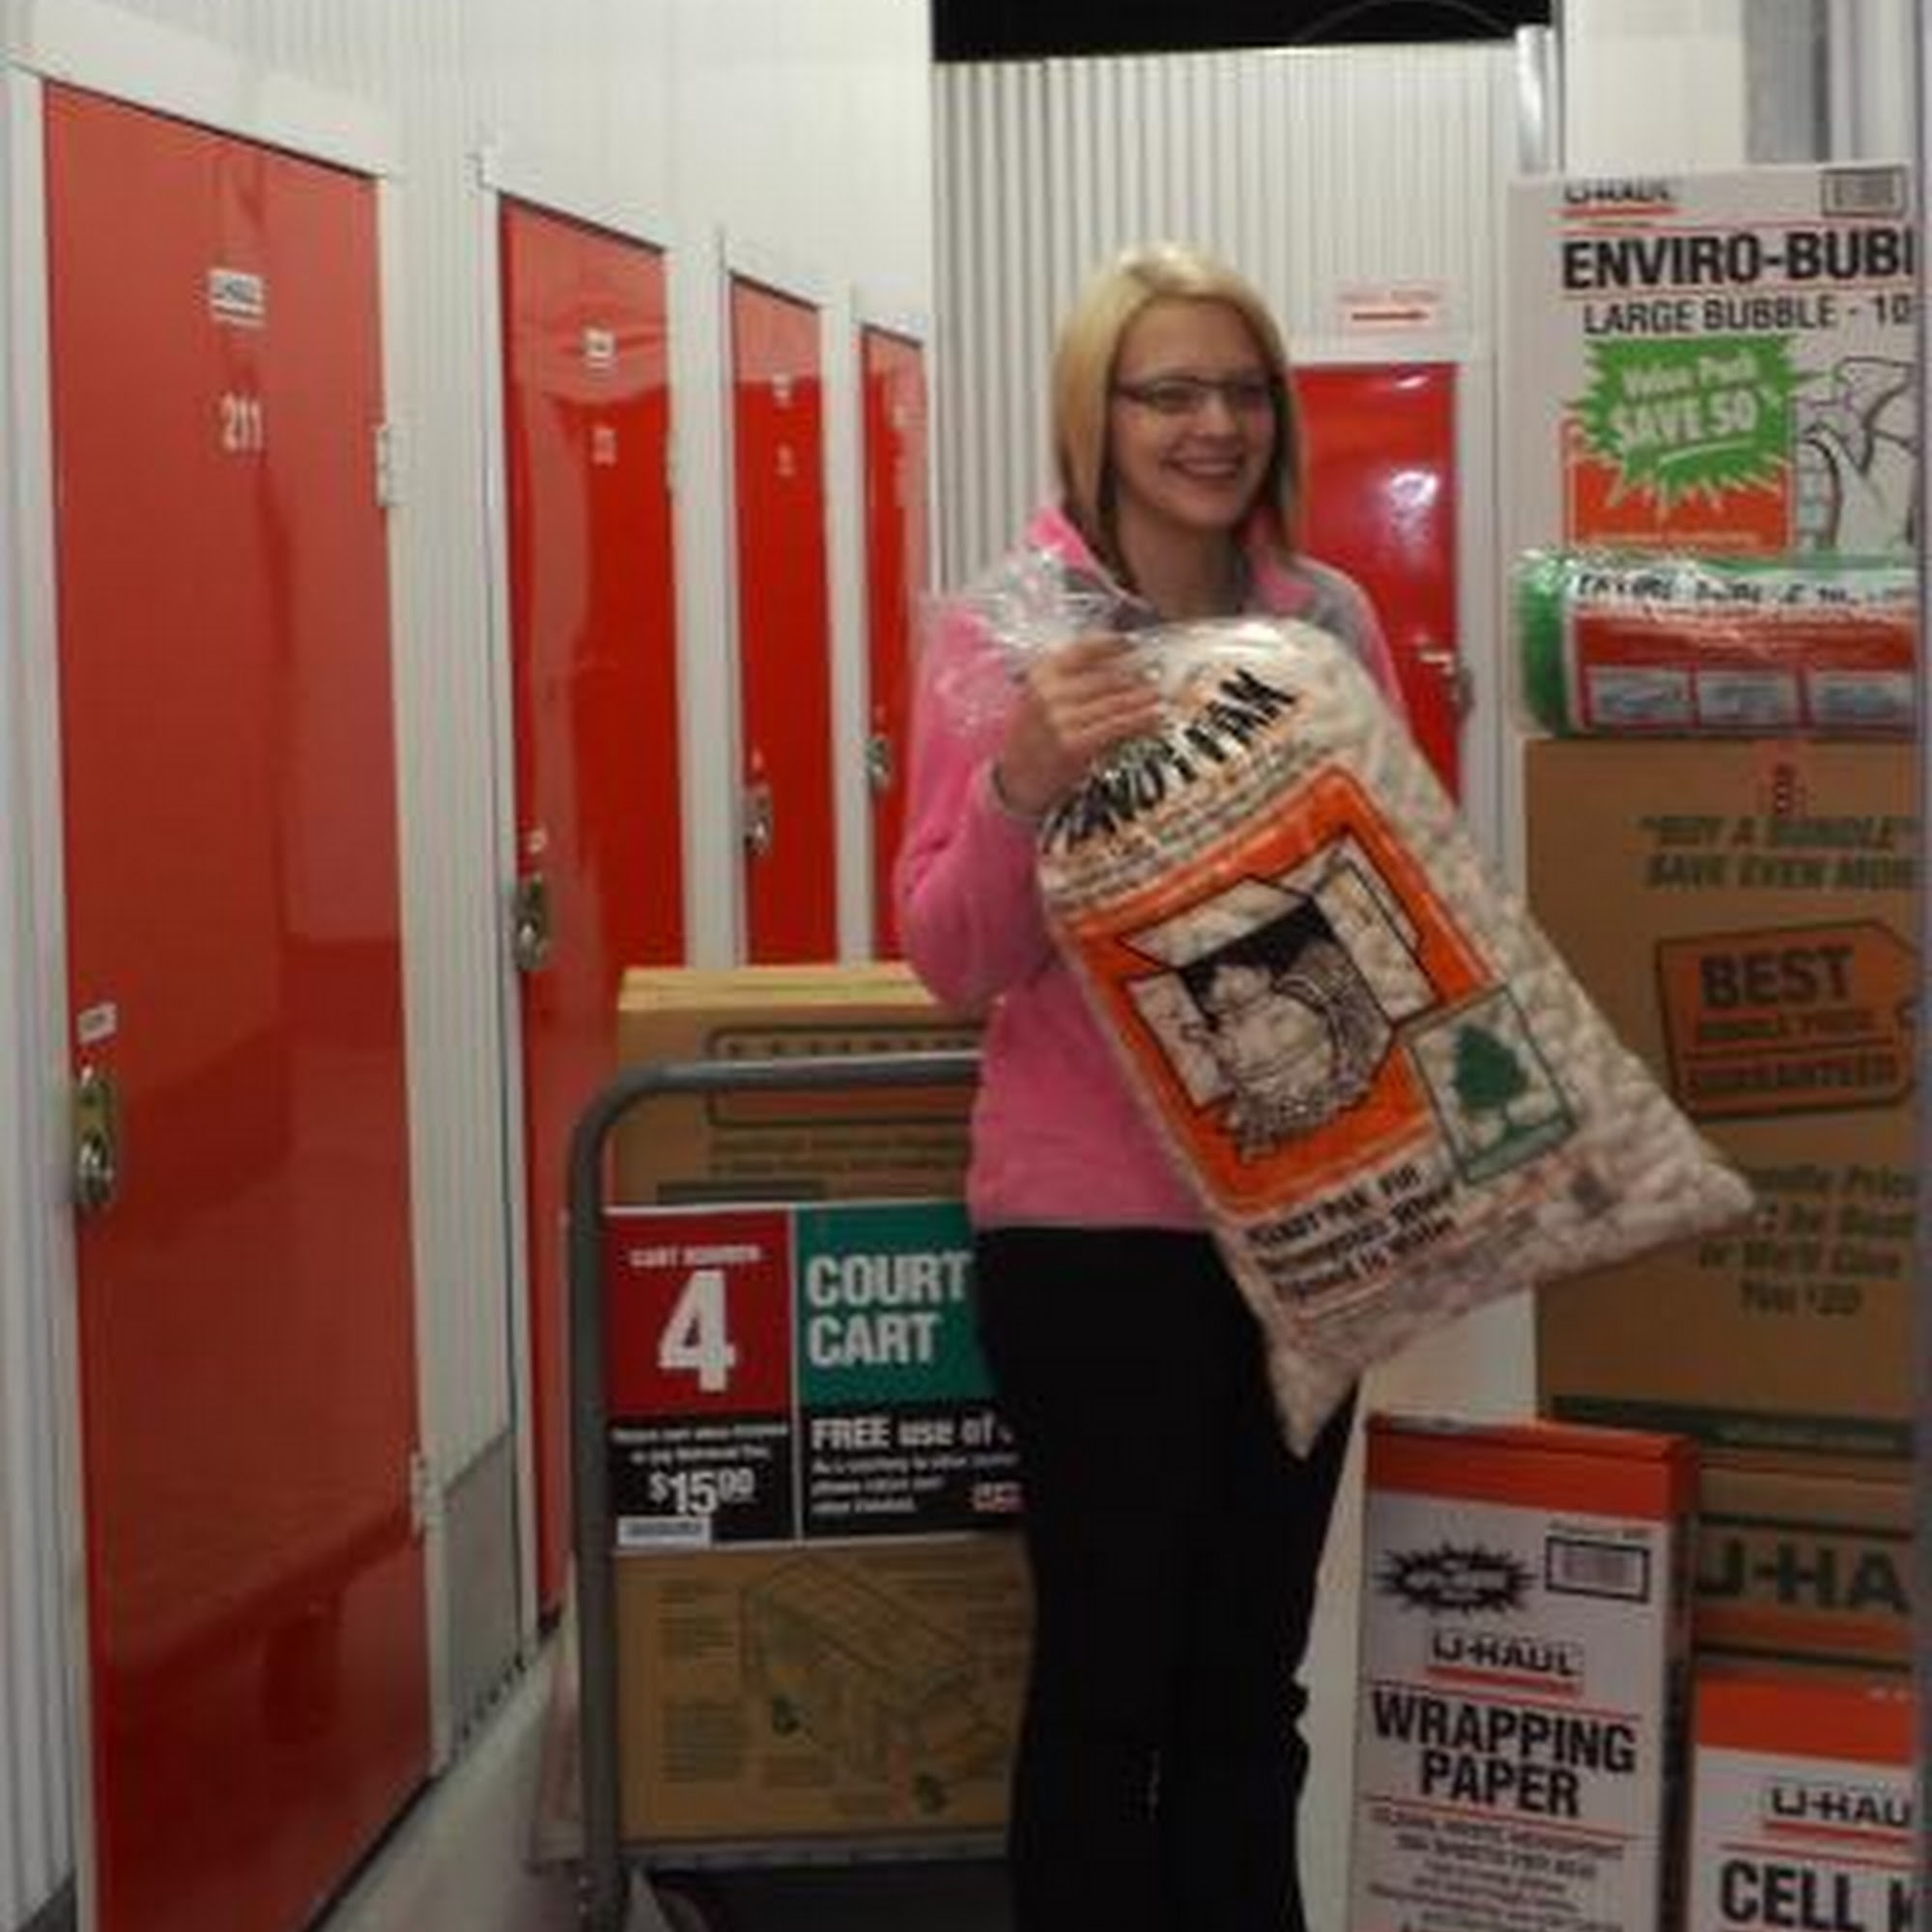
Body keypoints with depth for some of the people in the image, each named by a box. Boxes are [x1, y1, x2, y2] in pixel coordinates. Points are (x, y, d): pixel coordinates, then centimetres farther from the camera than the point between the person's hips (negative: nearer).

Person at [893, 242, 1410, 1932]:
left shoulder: (1333, 617, 4)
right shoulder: (1005, 633, -8)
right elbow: (955, 962, -10)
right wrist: (1021, 781, -26)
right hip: (1091, 1223, -4)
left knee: (1251, 1670, 16)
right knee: (1108, 1671, 4)